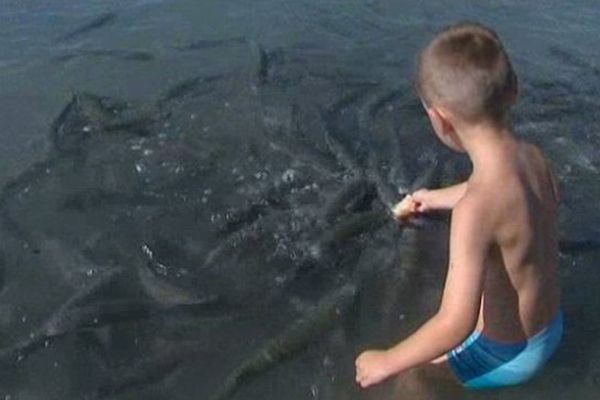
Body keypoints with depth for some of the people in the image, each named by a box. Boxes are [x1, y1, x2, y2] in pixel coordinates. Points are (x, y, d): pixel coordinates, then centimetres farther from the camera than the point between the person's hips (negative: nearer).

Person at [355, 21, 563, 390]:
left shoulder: (475, 209, -38)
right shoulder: (533, 157, -12)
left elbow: (456, 325, -40)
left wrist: (387, 363, -24)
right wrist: (439, 197, 27)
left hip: (506, 357, -7)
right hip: (550, 331, 7)